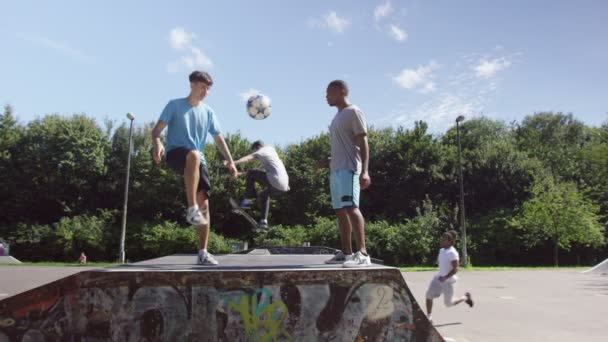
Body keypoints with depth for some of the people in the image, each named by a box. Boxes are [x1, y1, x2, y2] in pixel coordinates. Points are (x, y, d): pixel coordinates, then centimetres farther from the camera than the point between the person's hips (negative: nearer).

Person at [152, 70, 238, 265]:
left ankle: (203, 253, -6)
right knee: (194, 155, -41)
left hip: (197, 161, 4)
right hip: (175, 154, -4)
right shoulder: (175, 105, 4)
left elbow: (219, 139, 13)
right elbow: (157, 129, -5)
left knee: (204, 202, -10)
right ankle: (192, 209, -37)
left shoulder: (208, 112, 14)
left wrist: (230, 161, -1)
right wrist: (157, 143, -28)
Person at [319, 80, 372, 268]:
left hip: (348, 168, -9)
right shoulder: (338, 117, 22)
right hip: (336, 169, 9)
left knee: (350, 207, -19)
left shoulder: (353, 112, -5)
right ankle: (346, 253, 12)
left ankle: (362, 253, -21)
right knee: (340, 210, 7)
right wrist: (329, 161, 21)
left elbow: (363, 144, -12)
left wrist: (365, 171, -22)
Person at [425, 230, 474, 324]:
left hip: (448, 280, -7)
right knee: (429, 294, -9)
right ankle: (429, 317, 0)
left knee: (448, 303, 8)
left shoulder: (452, 253, -19)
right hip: (439, 277, 7)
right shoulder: (441, 250, 6)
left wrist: (445, 277, -29)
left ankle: (465, 297, 34)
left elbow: (455, 269, -22)